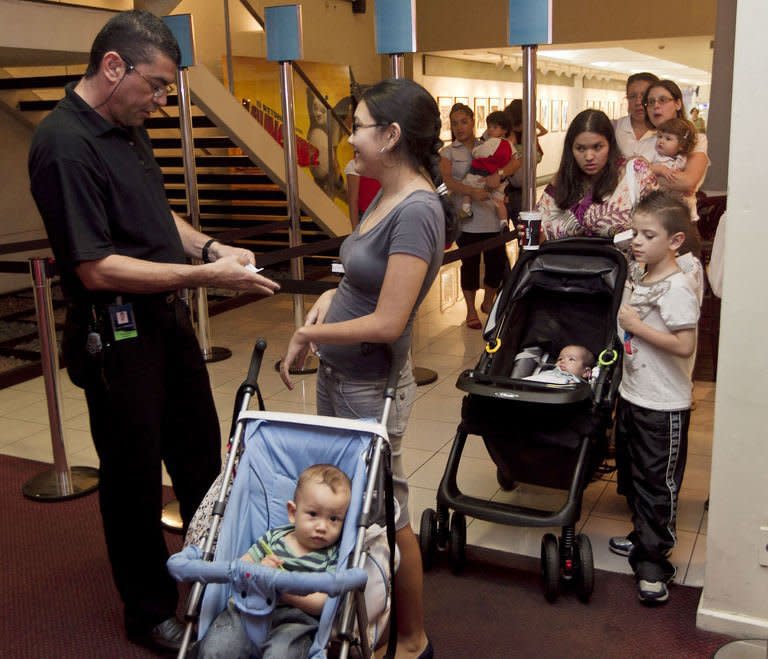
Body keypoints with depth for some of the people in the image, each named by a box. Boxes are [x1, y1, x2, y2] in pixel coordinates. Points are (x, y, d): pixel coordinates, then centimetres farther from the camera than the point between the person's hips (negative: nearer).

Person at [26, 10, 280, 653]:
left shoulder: (128, 128, 8)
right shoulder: (65, 144, -20)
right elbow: (97, 268, -25)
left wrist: (210, 246, 3)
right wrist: (205, 275, -23)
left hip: (167, 317, 9)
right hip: (115, 334, -9)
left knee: (200, 455, 21)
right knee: (134, 477, 7)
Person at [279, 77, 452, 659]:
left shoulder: (417, 210, -23)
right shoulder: (387, 196, 5)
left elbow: (387, 323, -25)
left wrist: (307, 333, -14)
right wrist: (331, 297, -2)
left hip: (370, 389, -9)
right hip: (337, 376, 9)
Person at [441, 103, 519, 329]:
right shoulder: (448, 152, 5)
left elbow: (515, 161, 0)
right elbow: (448, 181, -11)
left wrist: (499, 173, -19)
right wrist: (472, 191, -27)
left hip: (492, 215, 2)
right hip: (467, 217, -2)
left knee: (497, 260, 4)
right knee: (470, 263, 1)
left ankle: (488, 302, 29)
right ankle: (471, 311, 17)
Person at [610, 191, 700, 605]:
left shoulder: (676, 287, -20)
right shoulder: (636, 276, 6)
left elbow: (684, 345, -27)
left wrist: (636, 325, -22)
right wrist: (622, 321, 3)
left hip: (664, 406, -9)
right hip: (632, 395, 9)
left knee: (658, 484, 3)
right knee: (632, 474, 21)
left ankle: (653, 562, 13)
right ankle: (644, 537, 39)